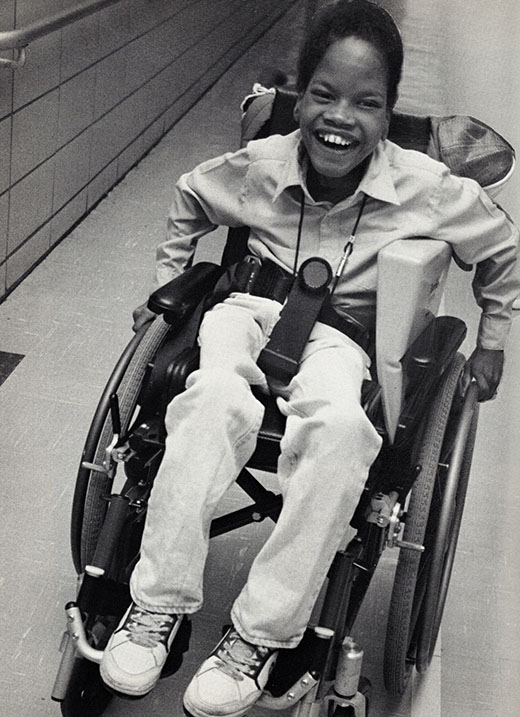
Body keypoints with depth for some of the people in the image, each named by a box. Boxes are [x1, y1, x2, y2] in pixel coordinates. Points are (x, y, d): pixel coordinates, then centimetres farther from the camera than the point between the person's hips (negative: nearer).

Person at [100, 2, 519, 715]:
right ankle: (159, 603, -24)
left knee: (341, 427, -37)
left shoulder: (424, 188, -10)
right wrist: (167, 281, 15)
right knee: (216, 398, -36)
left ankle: (262, 632, -25)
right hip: (249, 309, 1)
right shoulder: (257, 165, -6)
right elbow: (188, 201, 18)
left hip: (339, 336, -1)